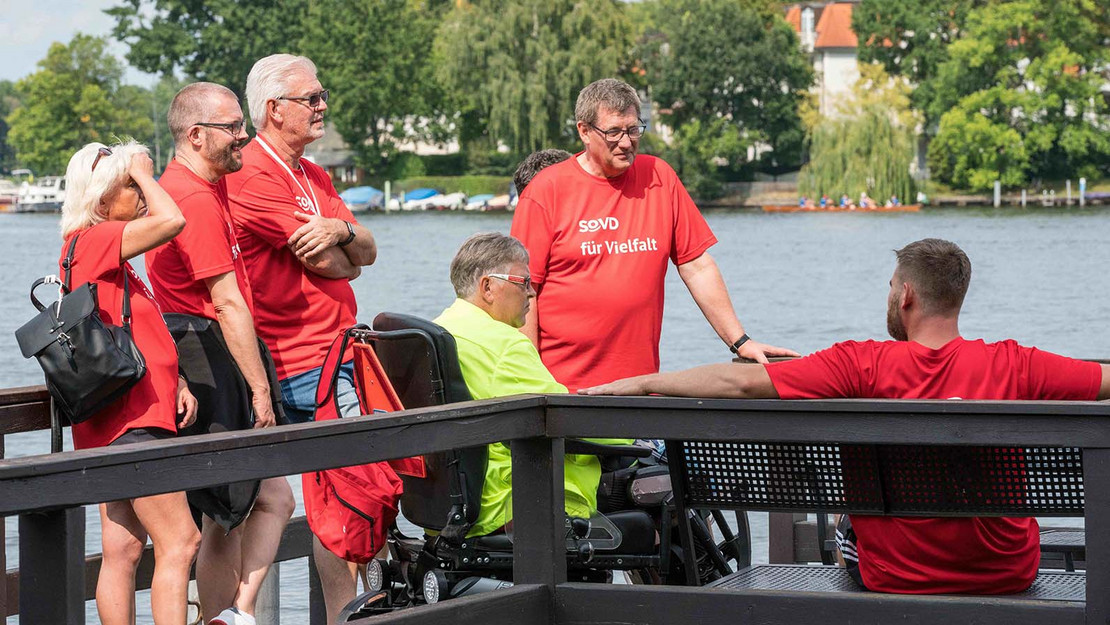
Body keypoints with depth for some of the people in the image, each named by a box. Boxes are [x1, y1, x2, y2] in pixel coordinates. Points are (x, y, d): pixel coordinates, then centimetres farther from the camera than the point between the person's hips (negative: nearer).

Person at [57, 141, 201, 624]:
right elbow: (171, 221, -24)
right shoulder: (91, 239, -10)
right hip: (131, 420, -10)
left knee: (123, 551, 7)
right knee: (179, 543, -10)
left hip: (126, 419, 10)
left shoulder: (109, 255, 20)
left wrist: (176, 384, 9)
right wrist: (141, 172, -7)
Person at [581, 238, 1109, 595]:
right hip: (1010, 575, 1)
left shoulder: (864, 366, -17)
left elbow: (744, 383, -20)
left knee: (845, 526, 33)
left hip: (897, 579, -1)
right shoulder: (1013, 366, -15)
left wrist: (640, 383, -11)